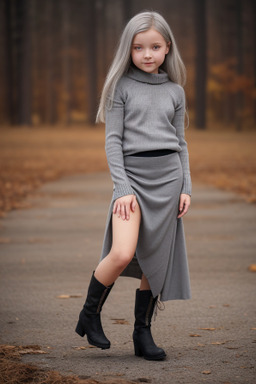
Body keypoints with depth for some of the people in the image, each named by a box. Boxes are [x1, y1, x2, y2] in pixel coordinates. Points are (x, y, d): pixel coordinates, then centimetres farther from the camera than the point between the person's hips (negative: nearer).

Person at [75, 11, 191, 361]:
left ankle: (143, 332, 15)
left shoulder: (175, 91, 11)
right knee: (122, 254, -18)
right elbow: (113, 141, -1)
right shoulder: (121, 87, 3)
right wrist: (123, 188, -10)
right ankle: (90, 315, 5)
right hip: (132, 175, -3)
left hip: (168, 176, 3)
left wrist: (186, 187, 6)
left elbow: (181, 142, 16)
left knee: (155, 259, 3)